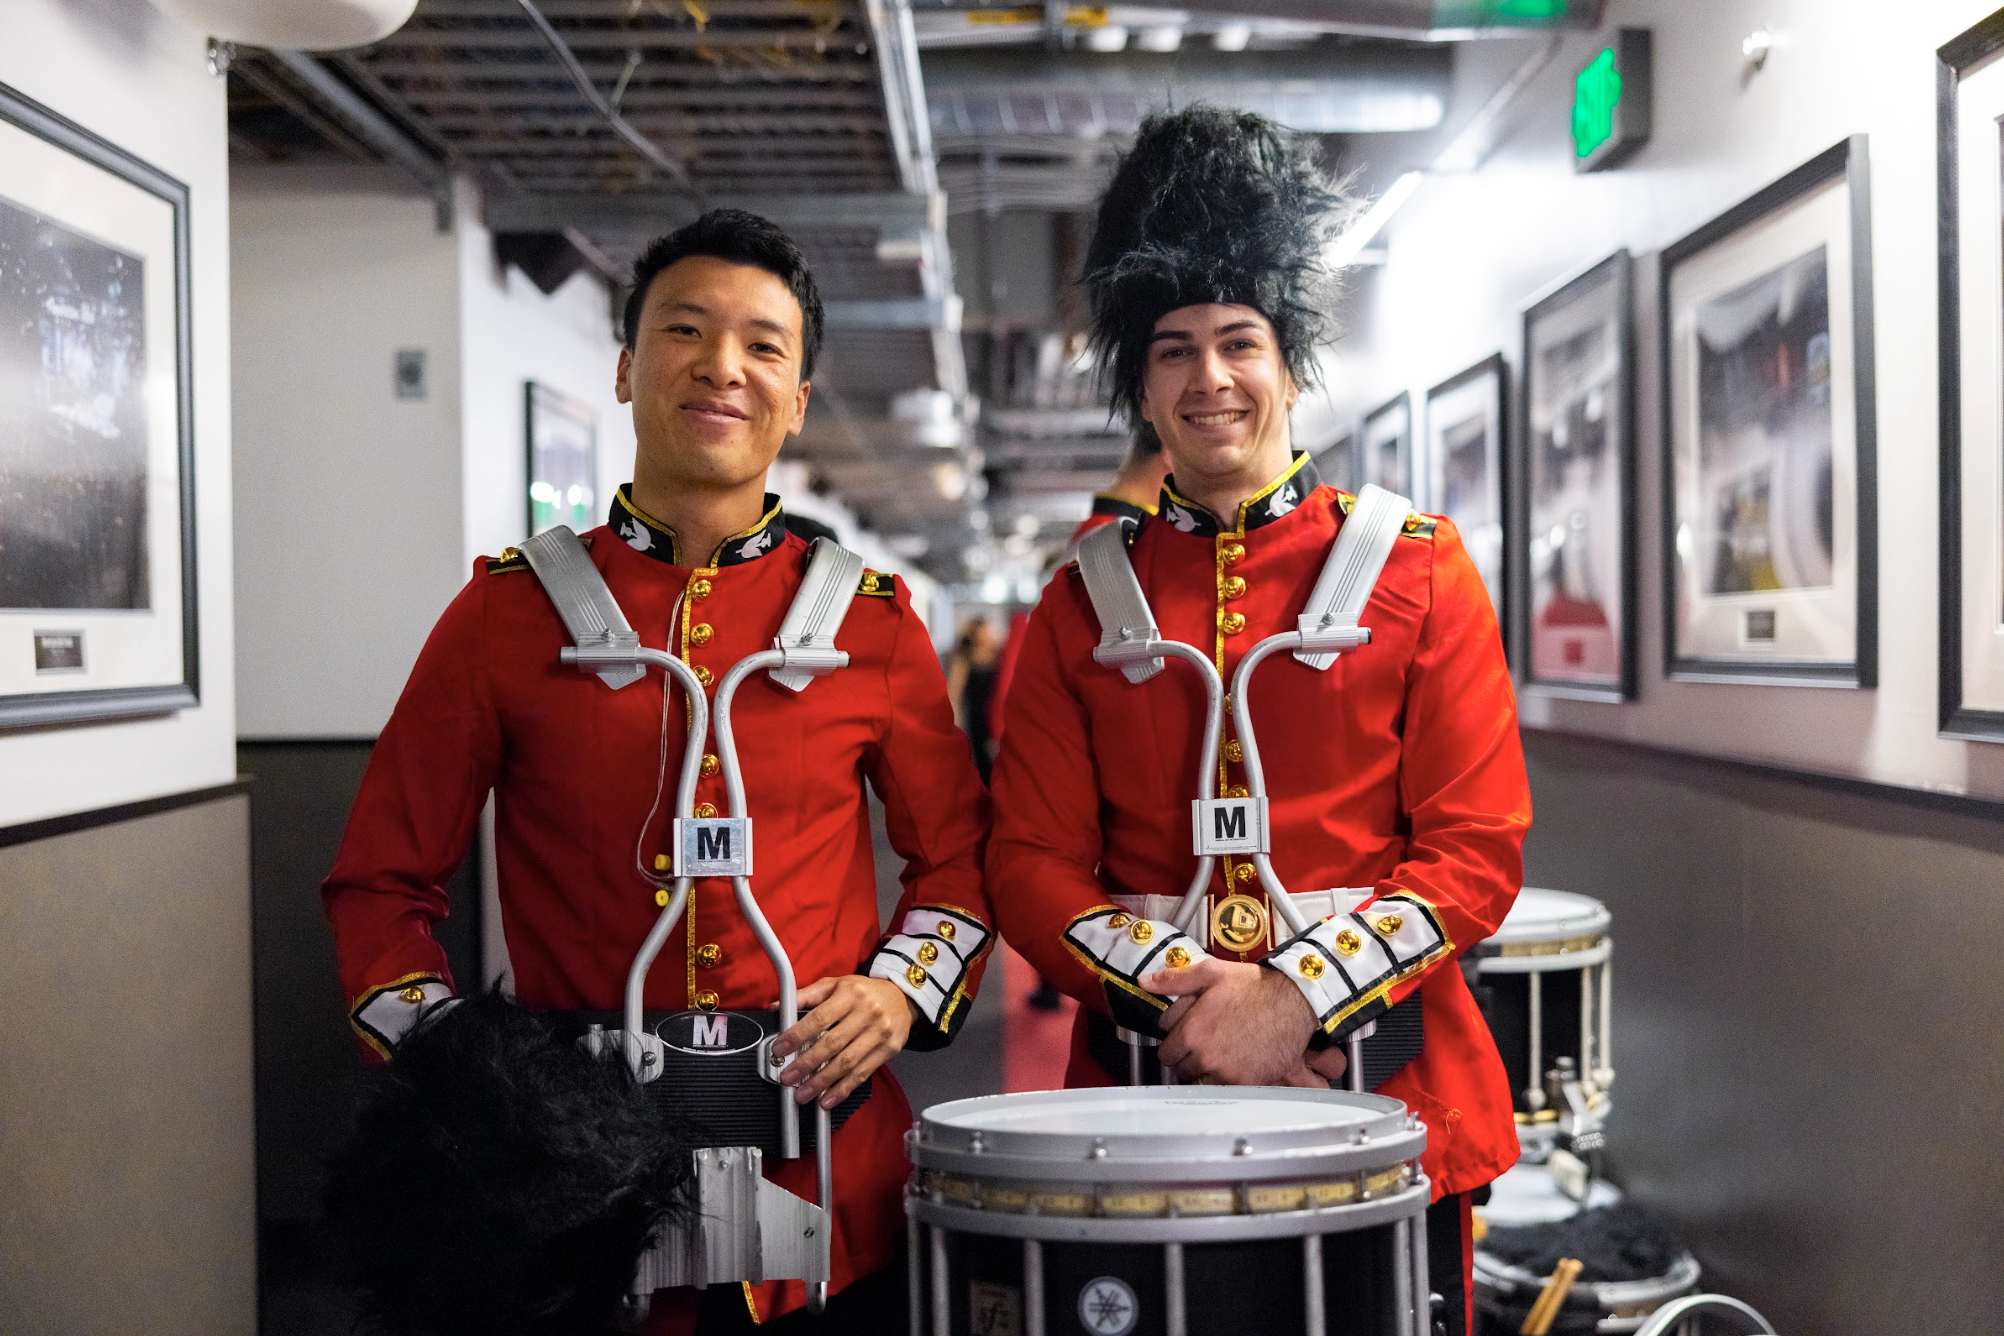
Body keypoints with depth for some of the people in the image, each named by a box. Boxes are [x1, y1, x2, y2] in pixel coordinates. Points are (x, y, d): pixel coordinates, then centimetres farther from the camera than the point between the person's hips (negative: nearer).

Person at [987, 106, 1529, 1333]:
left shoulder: (1418, 566, 1)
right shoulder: (1084, 597, 5)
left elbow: (1481, 849, -4)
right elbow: (1033, 861, 2)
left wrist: (1299, 997, -15)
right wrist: (1179, 996, -14)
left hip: (1386, 1090, -1)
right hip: (1139, 1091, 1)